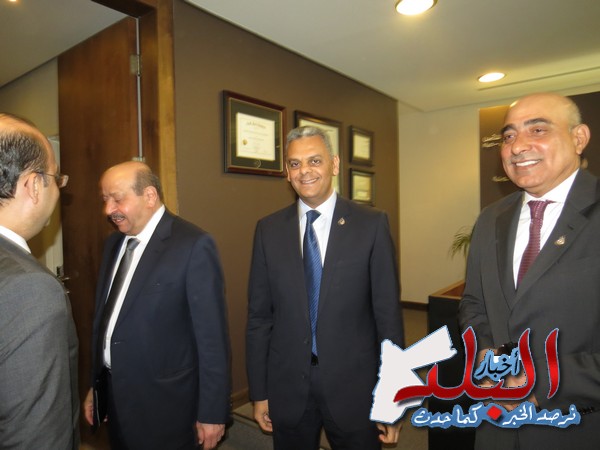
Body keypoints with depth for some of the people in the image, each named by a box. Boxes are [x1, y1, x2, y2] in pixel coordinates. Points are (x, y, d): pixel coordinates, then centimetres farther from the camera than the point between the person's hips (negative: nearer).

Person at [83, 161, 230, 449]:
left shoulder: (193, 245, -20)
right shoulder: (114, 243, 4)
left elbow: (212, 336, -18)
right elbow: (103, 319, 10)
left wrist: (212, 411, -14)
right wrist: (96, 386, 14)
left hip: (165, 404, -6)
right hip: (114, 397, 7)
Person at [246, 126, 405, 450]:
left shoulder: (371, 224, -8)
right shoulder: (268, 229, -2)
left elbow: (388, 313, -6)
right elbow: (259, 315, 1)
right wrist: (259, 393, 3)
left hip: (354, 386, -1)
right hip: (287, 389, 2)